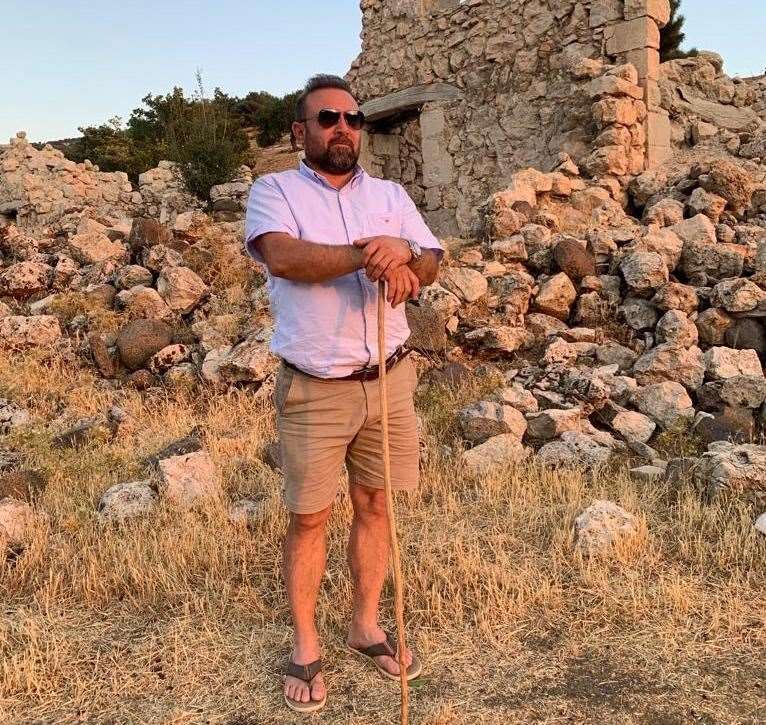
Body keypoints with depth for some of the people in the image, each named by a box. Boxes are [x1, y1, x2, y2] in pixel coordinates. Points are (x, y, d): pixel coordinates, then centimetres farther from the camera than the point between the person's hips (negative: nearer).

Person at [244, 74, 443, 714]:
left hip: (388, 379, 4)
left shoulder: (390, 194, 12)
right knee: (310, 517, 7)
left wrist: (405, 259, -22)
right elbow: (281, 255, -20)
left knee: (374, 506, 13)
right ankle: (306, 646, 24)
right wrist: (365, 254, -28)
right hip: (313, 389, -3)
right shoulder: (275, 190, 0)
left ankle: (367, 625, 32)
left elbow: (432, 261, 2)